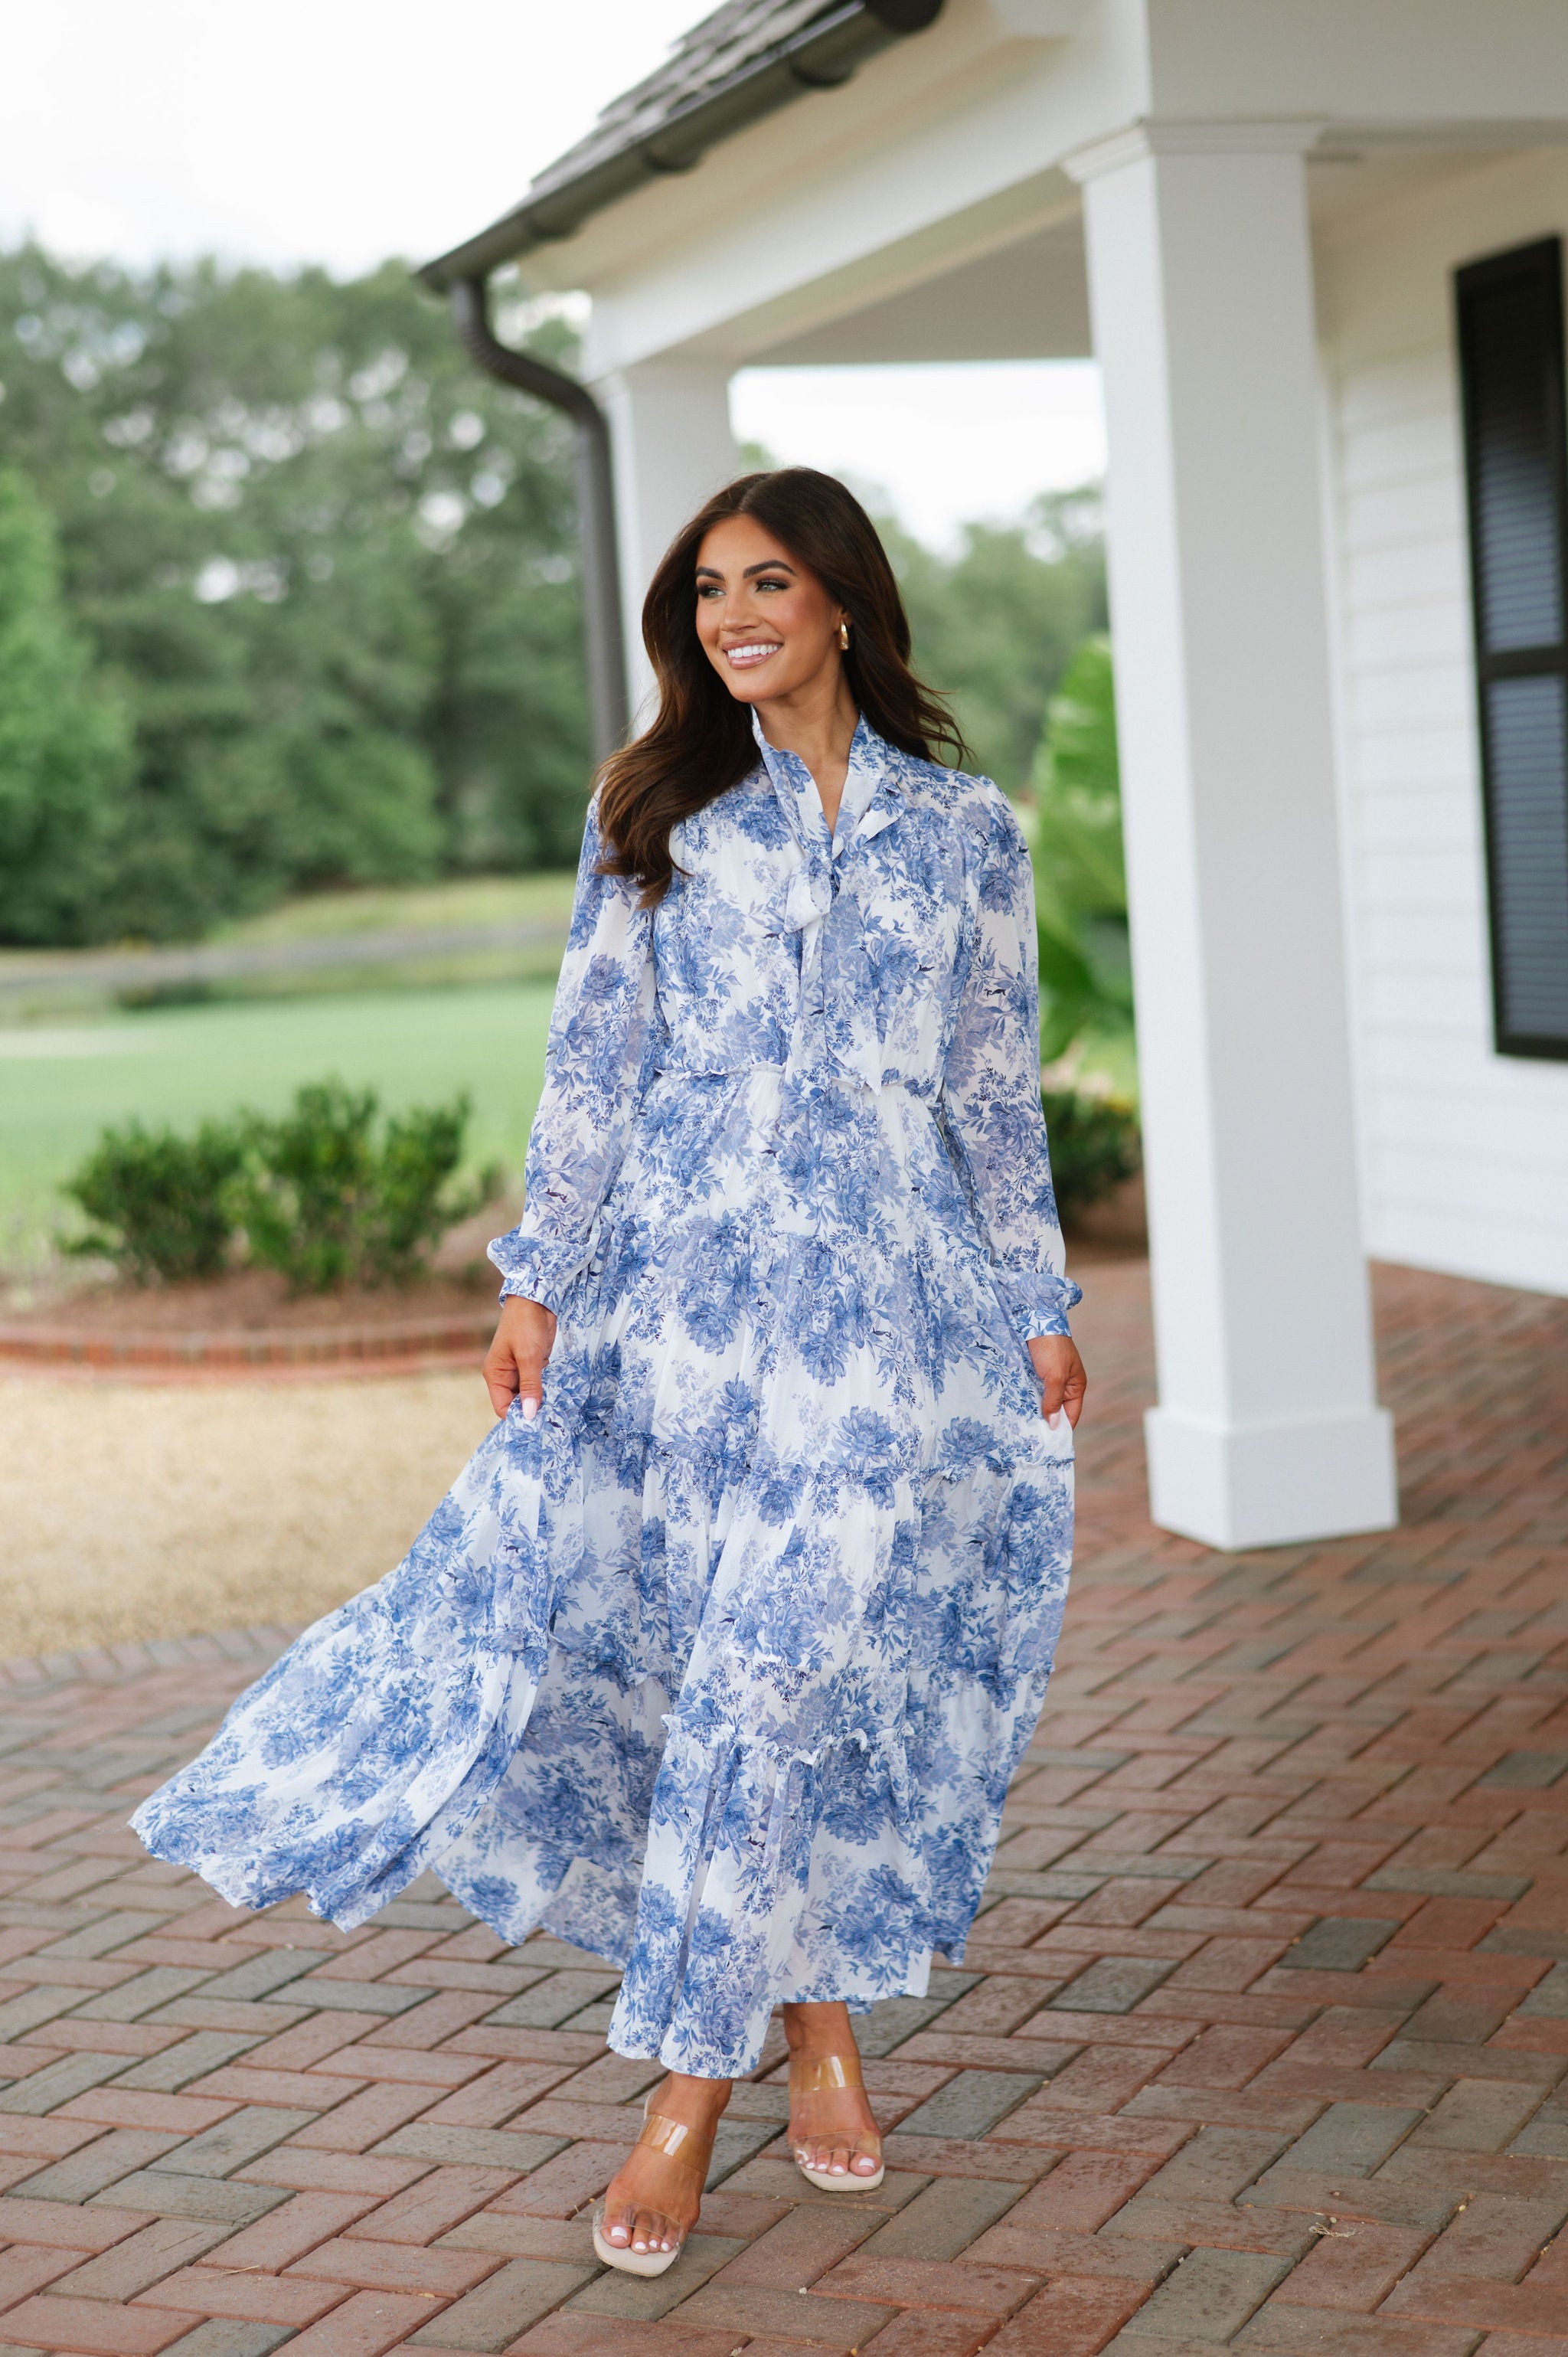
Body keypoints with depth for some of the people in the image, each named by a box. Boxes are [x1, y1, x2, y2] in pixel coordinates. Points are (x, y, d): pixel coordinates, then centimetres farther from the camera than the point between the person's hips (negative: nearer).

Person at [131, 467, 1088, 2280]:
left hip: (887, 1283, -1)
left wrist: (1041, 1307, 9)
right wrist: (538, 1278, -1)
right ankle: (814, 2018, 24)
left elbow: (999, 1089, 10)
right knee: (699, 1647, 4)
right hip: (683, 1266, 1)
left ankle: (689, 2088, 3)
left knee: (790, 1663, -7)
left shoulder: (968, 831, 7)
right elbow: (595, 1056, 5)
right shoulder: (656, 815, 8)